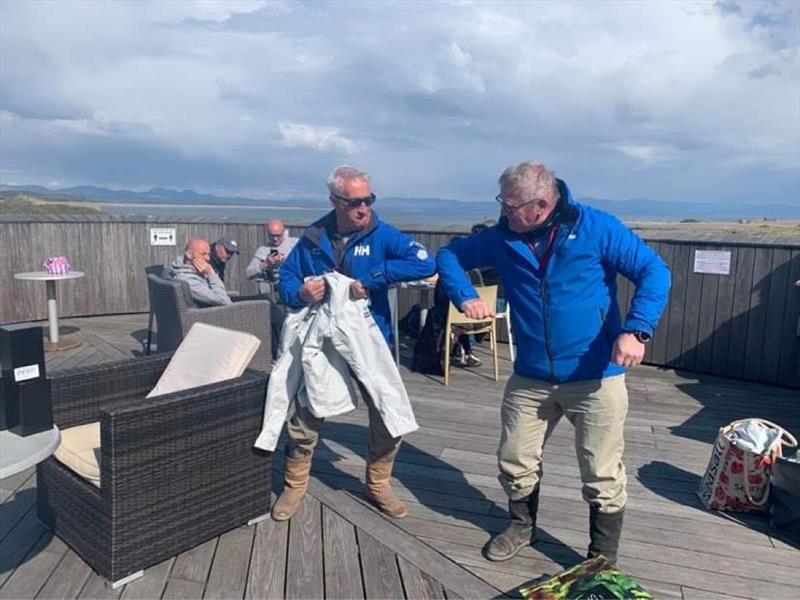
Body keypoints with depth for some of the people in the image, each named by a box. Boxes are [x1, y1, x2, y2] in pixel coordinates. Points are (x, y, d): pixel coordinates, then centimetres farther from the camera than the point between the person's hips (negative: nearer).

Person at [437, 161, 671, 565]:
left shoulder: (596, 227, -10)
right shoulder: (503, 237, 0)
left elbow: (654, 272, -9)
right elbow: (449, 255, 9)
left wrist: (636, 329, -24)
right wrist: (465, 297, -11)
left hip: (596, 376, -3)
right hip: (530, 377, 4)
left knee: (602, 476, 6)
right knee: (514, 461, 15)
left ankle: (603, 561, 29)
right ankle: (522, 525, 43)